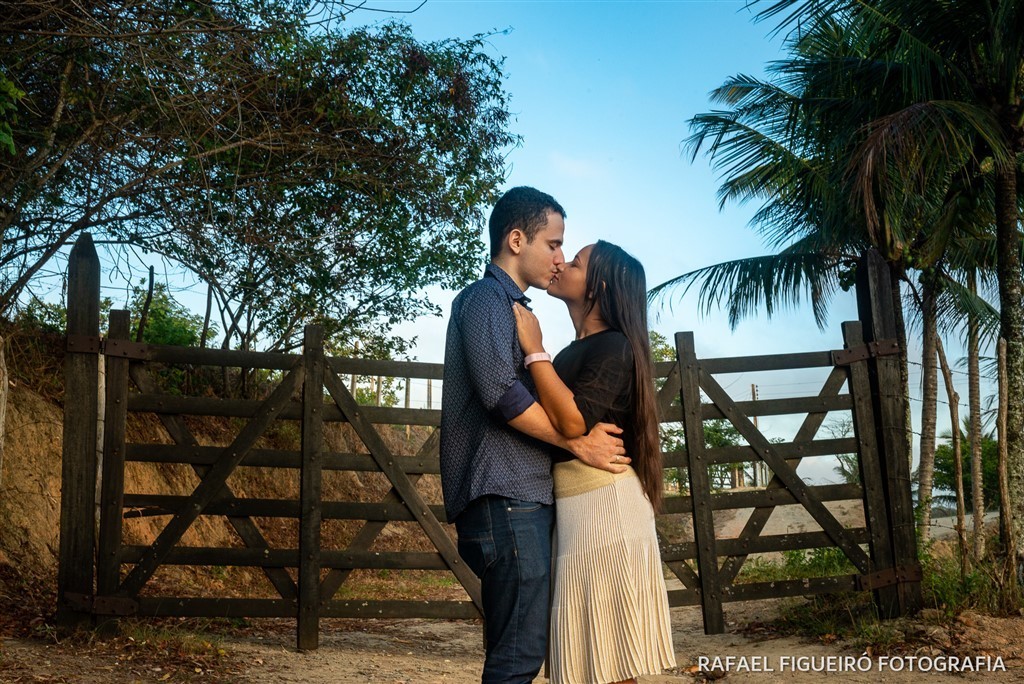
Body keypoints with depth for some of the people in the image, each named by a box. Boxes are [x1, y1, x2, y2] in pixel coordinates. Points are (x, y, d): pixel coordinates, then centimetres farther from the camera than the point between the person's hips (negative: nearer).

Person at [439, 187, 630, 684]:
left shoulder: (511, 306, 25)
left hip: (522, 499, 10)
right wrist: (578, 443, -12)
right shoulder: (487, 299, -6)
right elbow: (501, 391, -20)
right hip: (505, 500, -10)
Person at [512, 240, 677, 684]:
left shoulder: (612, 346, -9)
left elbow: (573, 421, -23)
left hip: (603, 502, -9)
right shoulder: (575, 352, 17)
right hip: (570, 505, 9)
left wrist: (534, 350, -17)